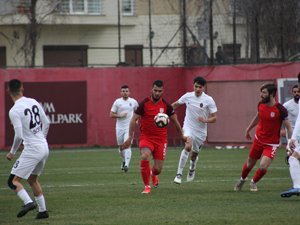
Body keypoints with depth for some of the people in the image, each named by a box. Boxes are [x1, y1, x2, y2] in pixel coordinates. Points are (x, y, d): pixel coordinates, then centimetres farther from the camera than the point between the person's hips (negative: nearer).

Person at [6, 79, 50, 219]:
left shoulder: (14, 111, -15)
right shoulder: (33, 102, 5)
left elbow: (19, 136, -18)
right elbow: (46, 123, 13)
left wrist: (12, 152, -3)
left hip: (32, 150, -7)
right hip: (44, 148, 7)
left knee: (13, 181, -1)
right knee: (32, 179, 23)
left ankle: (28, 202, -21)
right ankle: (43, 211, 22)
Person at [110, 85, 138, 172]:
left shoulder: (133, 102, 3)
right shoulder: (117, 102, 0)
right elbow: (111, 114, 1)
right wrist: (119, 115, -15)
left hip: (129, 127, -2)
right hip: (119, 127, 2)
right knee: (121, 146, 11)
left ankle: (126, 164, -22)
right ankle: (124, 161, 37)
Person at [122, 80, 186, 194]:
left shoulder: (166, 105, -2)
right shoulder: (144, 104, -8)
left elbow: (175, 120, 13)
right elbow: (134, 119, -1)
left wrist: (182, 135, 20)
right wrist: (130, 137, -5)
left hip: (161, 139, 2)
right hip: (146, 137, -2)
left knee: (158, 169, -2)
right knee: (145, 157, -32)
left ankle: (154, 174, 41)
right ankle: (147, 186, -15)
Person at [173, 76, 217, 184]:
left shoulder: (209, 100, -9)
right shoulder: (187, 96, -4)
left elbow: (214, 118, -8)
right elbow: (175, 104, 15)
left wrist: (205, 120, -27)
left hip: (201, 131, 1)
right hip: (188, 127, -1)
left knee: (194, 154, 14)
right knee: (188, 146, -29)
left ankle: (192, 170, 50)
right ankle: (179, 174, -26)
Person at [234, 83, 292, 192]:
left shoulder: (280, 109, -21)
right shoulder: (261, 104, -4)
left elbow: (289, 127, -16)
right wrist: (248, 129, 26)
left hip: (272, 144, -5)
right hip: (258, 139, 5)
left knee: (263, 166, -17)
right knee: (250, 164, 15)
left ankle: (254, 182, 14)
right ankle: (242, 180, 46)